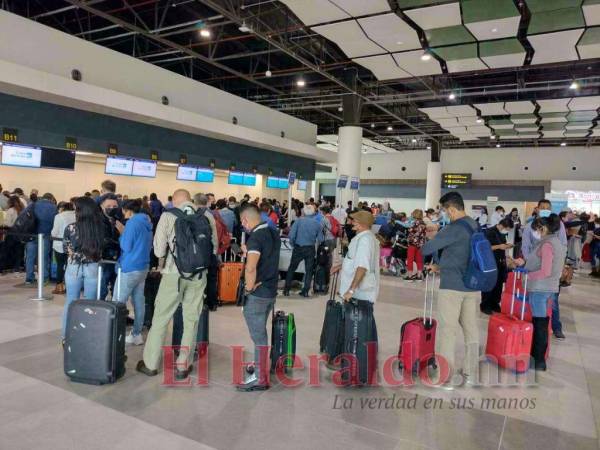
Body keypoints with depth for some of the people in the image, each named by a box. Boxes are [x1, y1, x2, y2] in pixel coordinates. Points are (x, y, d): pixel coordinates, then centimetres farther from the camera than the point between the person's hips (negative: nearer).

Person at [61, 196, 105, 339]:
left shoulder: (70, 228, -11)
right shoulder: (100, 227, -9)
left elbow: (67, 250, -1)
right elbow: (100, 251, 2)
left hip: (74, 268, 0)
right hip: (93, 268, 1)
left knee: (70, 302, 13)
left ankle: (67, 336, 21)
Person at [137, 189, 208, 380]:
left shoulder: (168, 216, -2)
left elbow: (158, 251, -2)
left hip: (174, 273, -2)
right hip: (198, 274, 2)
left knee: (160, 319, 12)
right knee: (191, 320, 12)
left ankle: (150, 364, 24)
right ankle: (182, 366, 19)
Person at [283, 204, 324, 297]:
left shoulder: (298, 221, -7)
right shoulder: (317, 224, 0)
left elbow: (291, 235, -14)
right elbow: (320, 239, -1)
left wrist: (293, 244, 1)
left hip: (298, 248, -1)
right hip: (310, 249, 2)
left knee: (291, 269, 10)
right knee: (309, 271, 12)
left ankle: (286, 290, 13)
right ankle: (305, 291, 14)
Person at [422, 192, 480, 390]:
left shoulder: (454, 228, -15)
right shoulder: (476, 227, 10)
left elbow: (426, 249, -14)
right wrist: (442, 267, 24)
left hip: (452, 286, -8)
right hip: (473, 285, 8)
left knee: (447, 330, -1)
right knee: (471, 328, 13)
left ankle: (443, 377, 4)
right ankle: (470, 372, 24)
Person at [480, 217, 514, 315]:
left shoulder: (503, 233, 11)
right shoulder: (489, 232, -12)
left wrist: (506, 246, 1)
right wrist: (499, 246, -22)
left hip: (501, 262, 7)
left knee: (499, 285, 11)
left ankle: (495, 304, 23)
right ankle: (485, 306, 8)